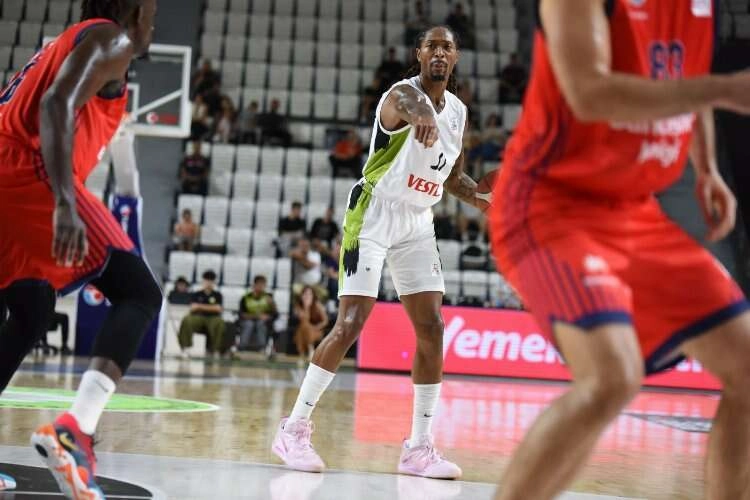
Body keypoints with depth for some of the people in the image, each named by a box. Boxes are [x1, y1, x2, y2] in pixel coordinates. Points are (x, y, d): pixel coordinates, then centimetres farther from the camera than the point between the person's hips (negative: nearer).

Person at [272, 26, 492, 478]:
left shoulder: (459, 111, 8)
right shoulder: (401, 95, -16)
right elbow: (411, 103, -44)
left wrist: (483, 200, 0)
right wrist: (422, 116, -69)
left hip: (418, 224, 7)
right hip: (374, 215, -7)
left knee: (432, 330, 0)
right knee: (350, 325, -13)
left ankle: (420, 447, 7)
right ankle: (295, 428, 0)